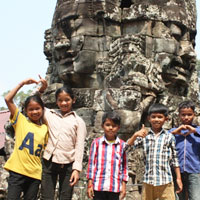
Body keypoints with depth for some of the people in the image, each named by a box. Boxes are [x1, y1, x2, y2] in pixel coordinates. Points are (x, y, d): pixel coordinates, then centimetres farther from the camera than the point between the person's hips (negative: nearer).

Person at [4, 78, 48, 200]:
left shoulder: (45, 129, 11)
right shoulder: (21, 120, 4)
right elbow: (8, 99, -4)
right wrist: (22, 83, -2)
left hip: (35, 173, 3)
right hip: (17, 170, -3)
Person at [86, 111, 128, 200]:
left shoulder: (122, 145, 3)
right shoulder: (96, 142, 1)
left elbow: (124, 166, 7)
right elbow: (91, 163, 3)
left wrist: (123, 185, 4)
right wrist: (90, 184, 1)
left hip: (115, 187, 1)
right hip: (98, 186, 0)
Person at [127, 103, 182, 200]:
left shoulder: (169, 137, 3)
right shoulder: (144, 136, 5)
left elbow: (174, 159, 6)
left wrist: (178, 178, 5)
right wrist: (135, 135, -21)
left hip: (165, 181, -1)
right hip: (148, 180, 2)